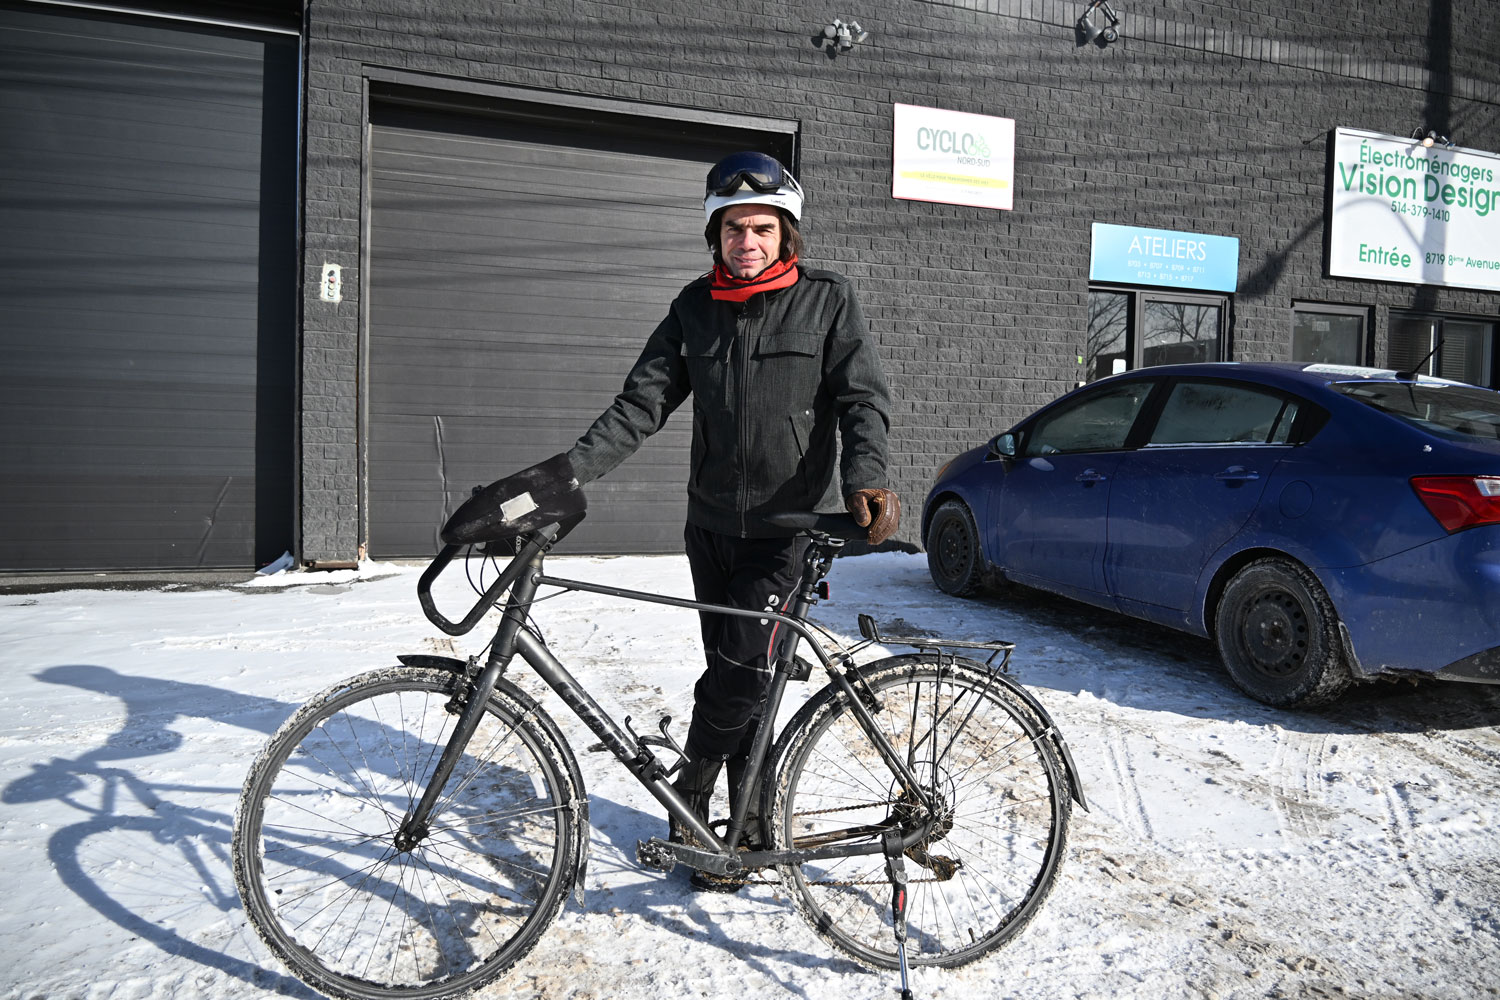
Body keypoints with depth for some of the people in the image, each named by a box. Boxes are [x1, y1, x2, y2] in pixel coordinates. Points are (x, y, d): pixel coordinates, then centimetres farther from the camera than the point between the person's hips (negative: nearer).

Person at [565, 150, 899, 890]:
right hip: (711, 523, 4)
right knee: (734, 670, 11)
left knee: (742, 669, -12)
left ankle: (690, 796, 13)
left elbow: (864, 398, -9)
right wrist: (571, 469, -14)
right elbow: (641, 403, 1)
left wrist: (866, 478, -29)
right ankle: (752, 824, 26)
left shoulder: (827, 300, -2)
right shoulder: (696, 307, 6)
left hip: (787, 525, -4)